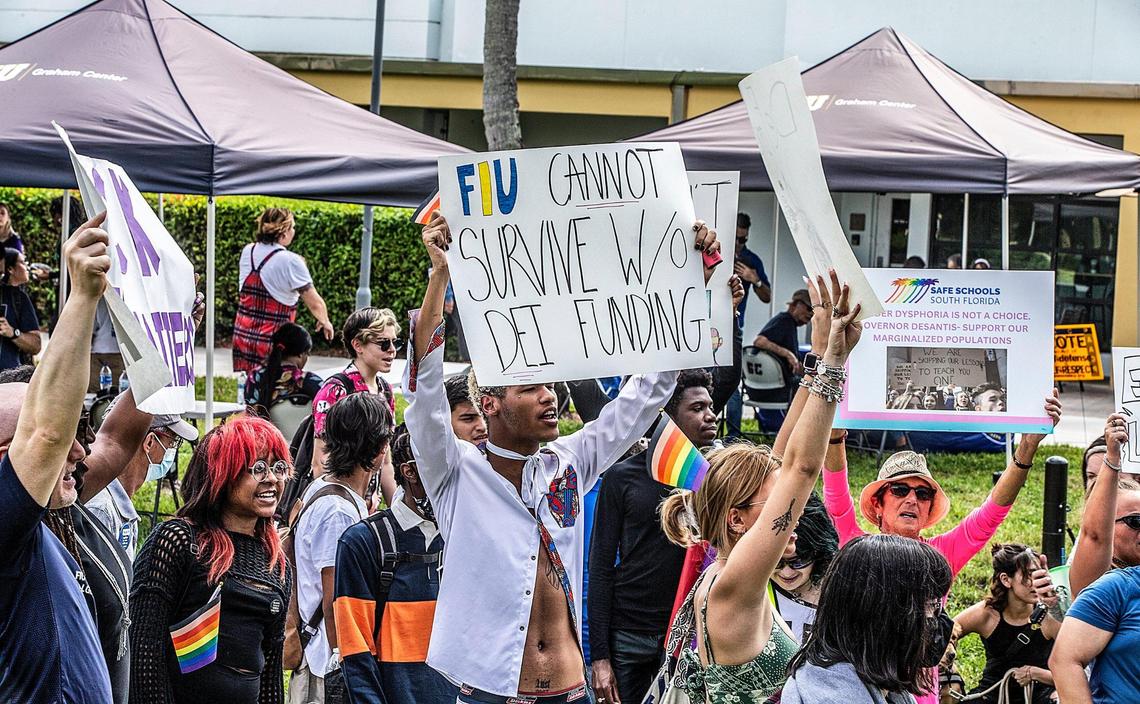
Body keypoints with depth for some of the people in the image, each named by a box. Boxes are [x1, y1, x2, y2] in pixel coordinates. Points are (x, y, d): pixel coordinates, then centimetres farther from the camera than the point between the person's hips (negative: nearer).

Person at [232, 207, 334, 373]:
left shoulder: (247, 251, 5)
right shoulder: (290, 262, -13)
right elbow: (315, 303, -7)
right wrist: (325, 322, 13)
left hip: (243, 335, 6)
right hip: (273, 340, -6)